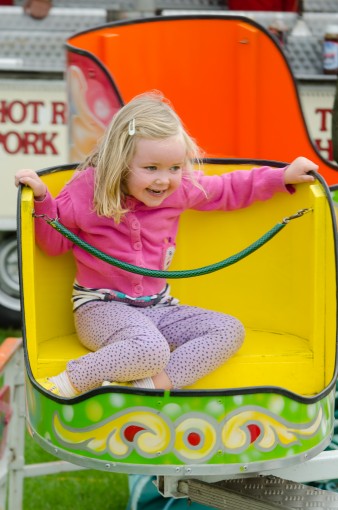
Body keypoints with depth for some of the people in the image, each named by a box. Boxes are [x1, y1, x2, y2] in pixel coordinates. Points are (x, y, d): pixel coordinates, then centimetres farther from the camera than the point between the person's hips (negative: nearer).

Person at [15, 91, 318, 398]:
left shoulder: (180, 188, 0)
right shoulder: (88, 189, -10)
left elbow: (231, 189, 16)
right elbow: (55, 242, 1)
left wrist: (282, 177, 9)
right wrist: (42, 198, -14)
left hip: (157, 306, 7)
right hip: (102, 306, -7)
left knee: (230, 331, -10)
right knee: (150, 349, -37)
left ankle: (150, 385, -26)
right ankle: (70, 382, -19)